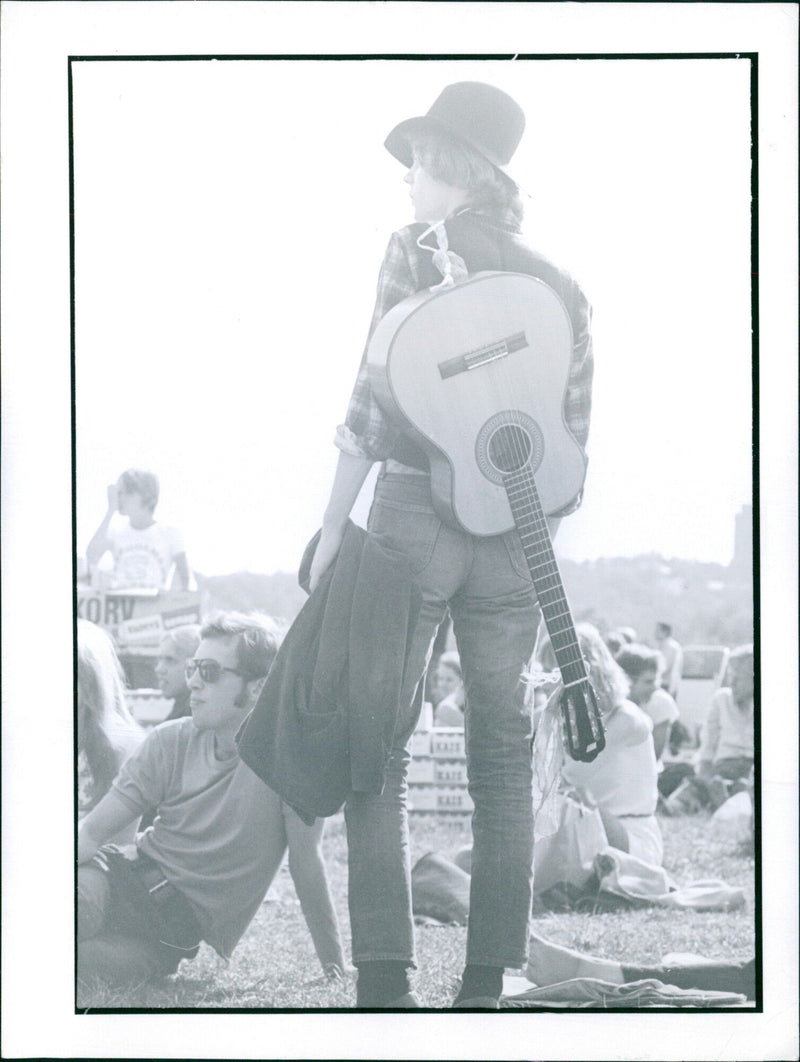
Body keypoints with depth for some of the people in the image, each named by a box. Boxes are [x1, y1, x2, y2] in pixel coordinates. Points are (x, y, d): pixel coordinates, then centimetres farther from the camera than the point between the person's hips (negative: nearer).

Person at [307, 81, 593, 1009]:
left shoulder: (416, 251, -4)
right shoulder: (558, 285, 9)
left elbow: (376, 398, -10)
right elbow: (572, 432, 9)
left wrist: (333, 529, -5)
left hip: (414, 513, -4)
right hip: (514, 534, 4)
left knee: (376, 748, 0)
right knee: (503, 755, 10)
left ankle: (384, 983, -9)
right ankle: (487, 983, 11)